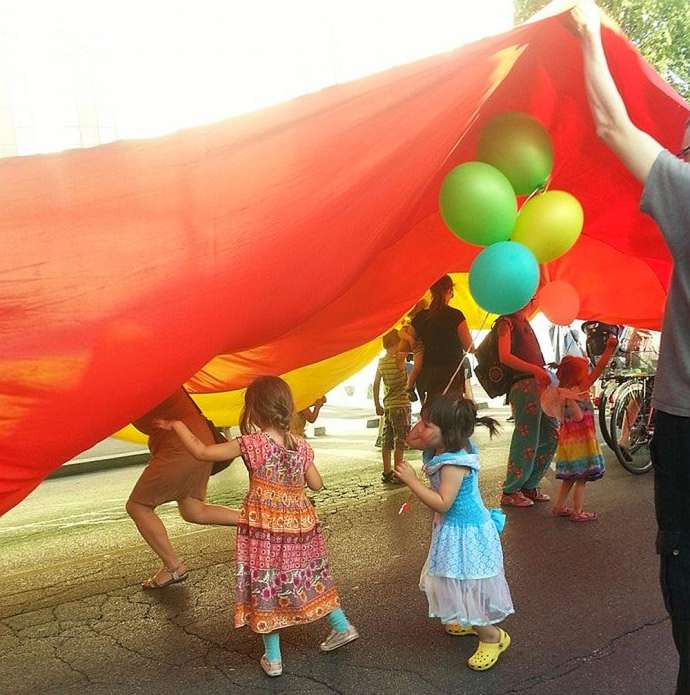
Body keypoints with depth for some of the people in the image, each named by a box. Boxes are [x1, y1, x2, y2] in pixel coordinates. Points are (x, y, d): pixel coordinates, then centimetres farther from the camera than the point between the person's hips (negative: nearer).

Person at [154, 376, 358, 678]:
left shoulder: (252, 444, -16)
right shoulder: (301, 445, -3)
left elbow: (202, 452, -13)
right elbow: (316, 484, 3)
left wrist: (177, 425, 0)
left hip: (263, 528, -4)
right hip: (299, 526, 5)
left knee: (264, 586, 9)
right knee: (309, 575, 23)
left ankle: (272, 659, 18)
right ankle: (342, 627, 34)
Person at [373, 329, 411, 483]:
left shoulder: (381, 361, 8)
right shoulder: (399, 359, -12)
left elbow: (376, 384, 11)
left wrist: (377, 405, 18)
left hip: (388, 405, 7)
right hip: (401, 404, -7)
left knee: (387, 441, 10)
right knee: (400, 441, -2)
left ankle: (387, 473, 16)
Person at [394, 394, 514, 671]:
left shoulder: (454, 463, -31)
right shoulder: (441, 448, -4)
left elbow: (442, 503, -33)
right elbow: (411, 440, 9)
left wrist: (412, 480, -30)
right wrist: (425, 422, -10)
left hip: (466, 533, -10)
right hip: (453, 527, 10)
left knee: (467, 586, 1)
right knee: (458, 584, 26)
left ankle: (493, 637, 21)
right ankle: (471, 622, 47)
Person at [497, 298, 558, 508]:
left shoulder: (523, 321, 20)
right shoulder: (506, 322, -5)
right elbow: (505, 357, -16)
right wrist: (535, 369, -24)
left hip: (540, 383, 9)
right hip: (524, 386, -9)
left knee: (551, 436, 12)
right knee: (526, 440, -5)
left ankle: (529, 486, 23)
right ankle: (510, 492, 7)